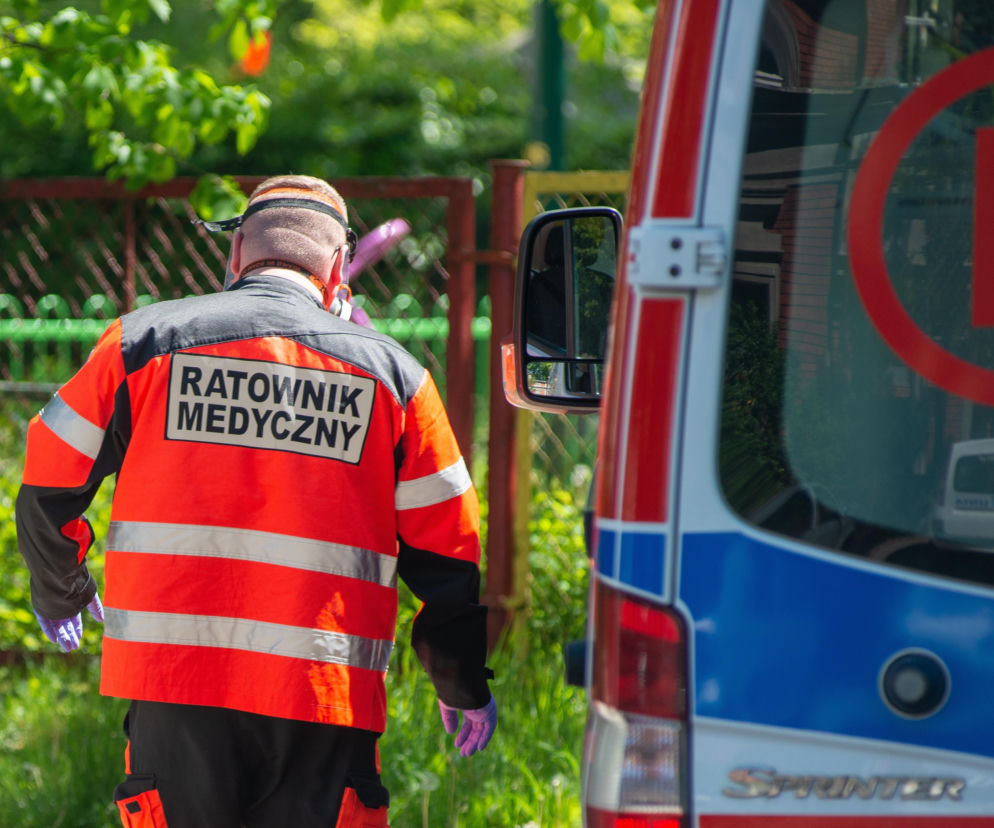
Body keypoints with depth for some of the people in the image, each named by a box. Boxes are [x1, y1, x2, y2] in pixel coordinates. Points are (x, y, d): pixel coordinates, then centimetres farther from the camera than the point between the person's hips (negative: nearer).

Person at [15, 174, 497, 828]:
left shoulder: (146, 340, 6)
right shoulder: (390, 372, 7)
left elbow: (49, 488, 12)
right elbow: (446, 552, 10)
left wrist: (60, 595, 32)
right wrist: (466, 687, 23)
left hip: (173, 682, 0)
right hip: (325, 696, 0)